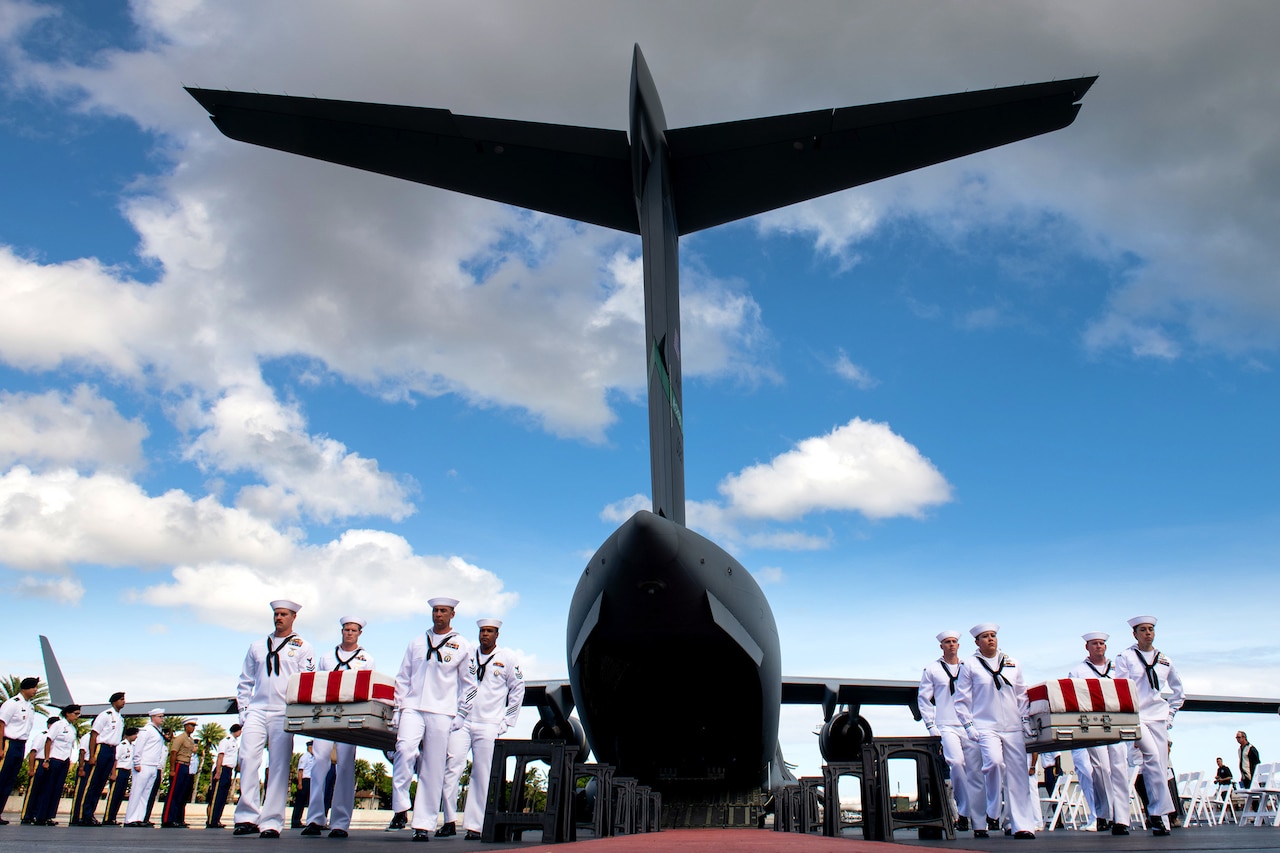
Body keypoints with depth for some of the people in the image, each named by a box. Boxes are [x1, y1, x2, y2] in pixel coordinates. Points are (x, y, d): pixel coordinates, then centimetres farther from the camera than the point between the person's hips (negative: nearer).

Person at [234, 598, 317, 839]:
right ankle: (247, 817, -7)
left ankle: (272, 822, -4)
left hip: (284, 713, -3)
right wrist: (243, 711, 10)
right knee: (248, 758, -12)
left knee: (279, 766, -6)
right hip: (256, 711, 3)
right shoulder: (257, 646, 19)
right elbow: (245, 682, 20)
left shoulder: (302, 647, 10)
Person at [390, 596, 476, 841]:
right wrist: (399, 708, 7)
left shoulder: (462, 646, 8)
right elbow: (402, 677, 17)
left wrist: (460, 716, 4)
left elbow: (469, 684, 10)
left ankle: (423, 825, 4)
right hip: (412, 708, 2)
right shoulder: (417, 642, 15)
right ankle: (400, 810, -10)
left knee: (433, 770, -2)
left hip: (441, 713, -1)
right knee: (405, 750, -22)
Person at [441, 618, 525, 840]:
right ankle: (450, 821, 0)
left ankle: (474, 825, 4)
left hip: (488, 726, -2)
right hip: (461, 722, 2)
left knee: (482, 776, -2)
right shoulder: (467, 657, 11)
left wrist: (506, 722, 4)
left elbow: (518, 689, 8)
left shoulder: (507, 658, 4)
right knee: (451, 768, -9)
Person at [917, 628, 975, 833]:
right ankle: (963, 810, -8)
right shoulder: (932, 670, 8)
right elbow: (923, 698, 7)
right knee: (957, 762, -24)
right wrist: (931, 726, -1)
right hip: (947, 726, -2)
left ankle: (979, 821, 5)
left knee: (974, 770, -3)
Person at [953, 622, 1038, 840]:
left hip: (1013, 728, 4)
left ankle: (1023, 825, 7)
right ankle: (992, 813, -5)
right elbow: (961, 700, 3)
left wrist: (1026, 720, 9)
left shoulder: (1012, 663, 13)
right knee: (994, 761, -25)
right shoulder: (970, 665, 3)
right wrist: (969, 726, -4)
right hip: (986, 727, -4)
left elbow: (1022, 695, 18)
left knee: (1018, 772, 0)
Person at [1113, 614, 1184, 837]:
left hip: (1158, 718, 4)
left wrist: (1170, 714, 16)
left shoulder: (1164, 660, 15)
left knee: (1160, 766, -1)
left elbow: (1177, 690, 27)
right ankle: (1163, 809, -16)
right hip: (1135, 716, -4)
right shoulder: (1125, 657, 4)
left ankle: (1161, 818, 3)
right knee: (1152, 756, -23)